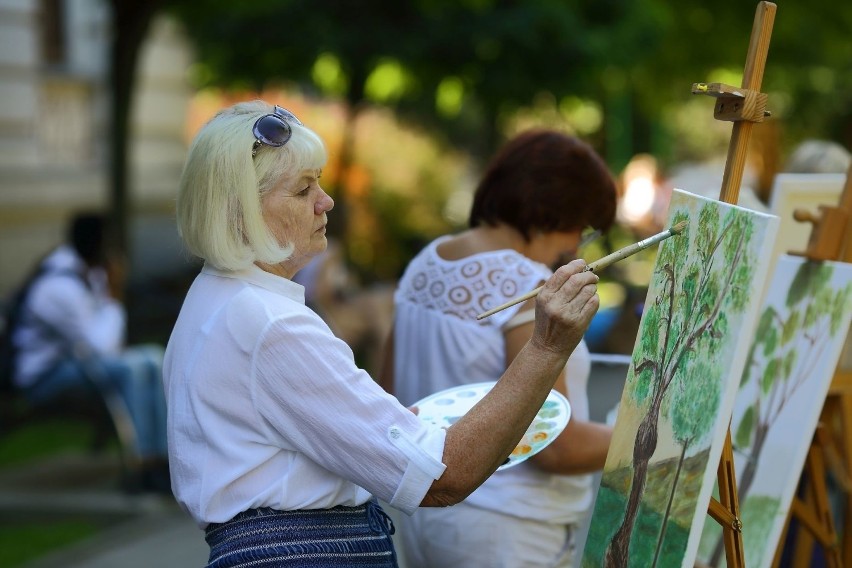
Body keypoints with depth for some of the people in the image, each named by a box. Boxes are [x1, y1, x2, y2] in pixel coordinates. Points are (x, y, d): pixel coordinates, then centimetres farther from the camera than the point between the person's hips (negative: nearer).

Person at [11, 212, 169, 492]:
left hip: (71, 356, 10)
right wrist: (114, 294, -19)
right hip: (45, 376, -10)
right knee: (131, 367, -30)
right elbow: (101, 348, -27)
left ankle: (161, 457, -13)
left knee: (156, 359, -5)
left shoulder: (85, 268, 3)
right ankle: (142, 464, -29)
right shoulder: (61, 286, -27)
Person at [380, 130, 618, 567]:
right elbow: (554, 446, -21)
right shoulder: (526, 287, -19)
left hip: (423, 513, 8)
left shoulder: (426, 264, 5)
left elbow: (393, 400, 12)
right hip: (507, 533, -8)